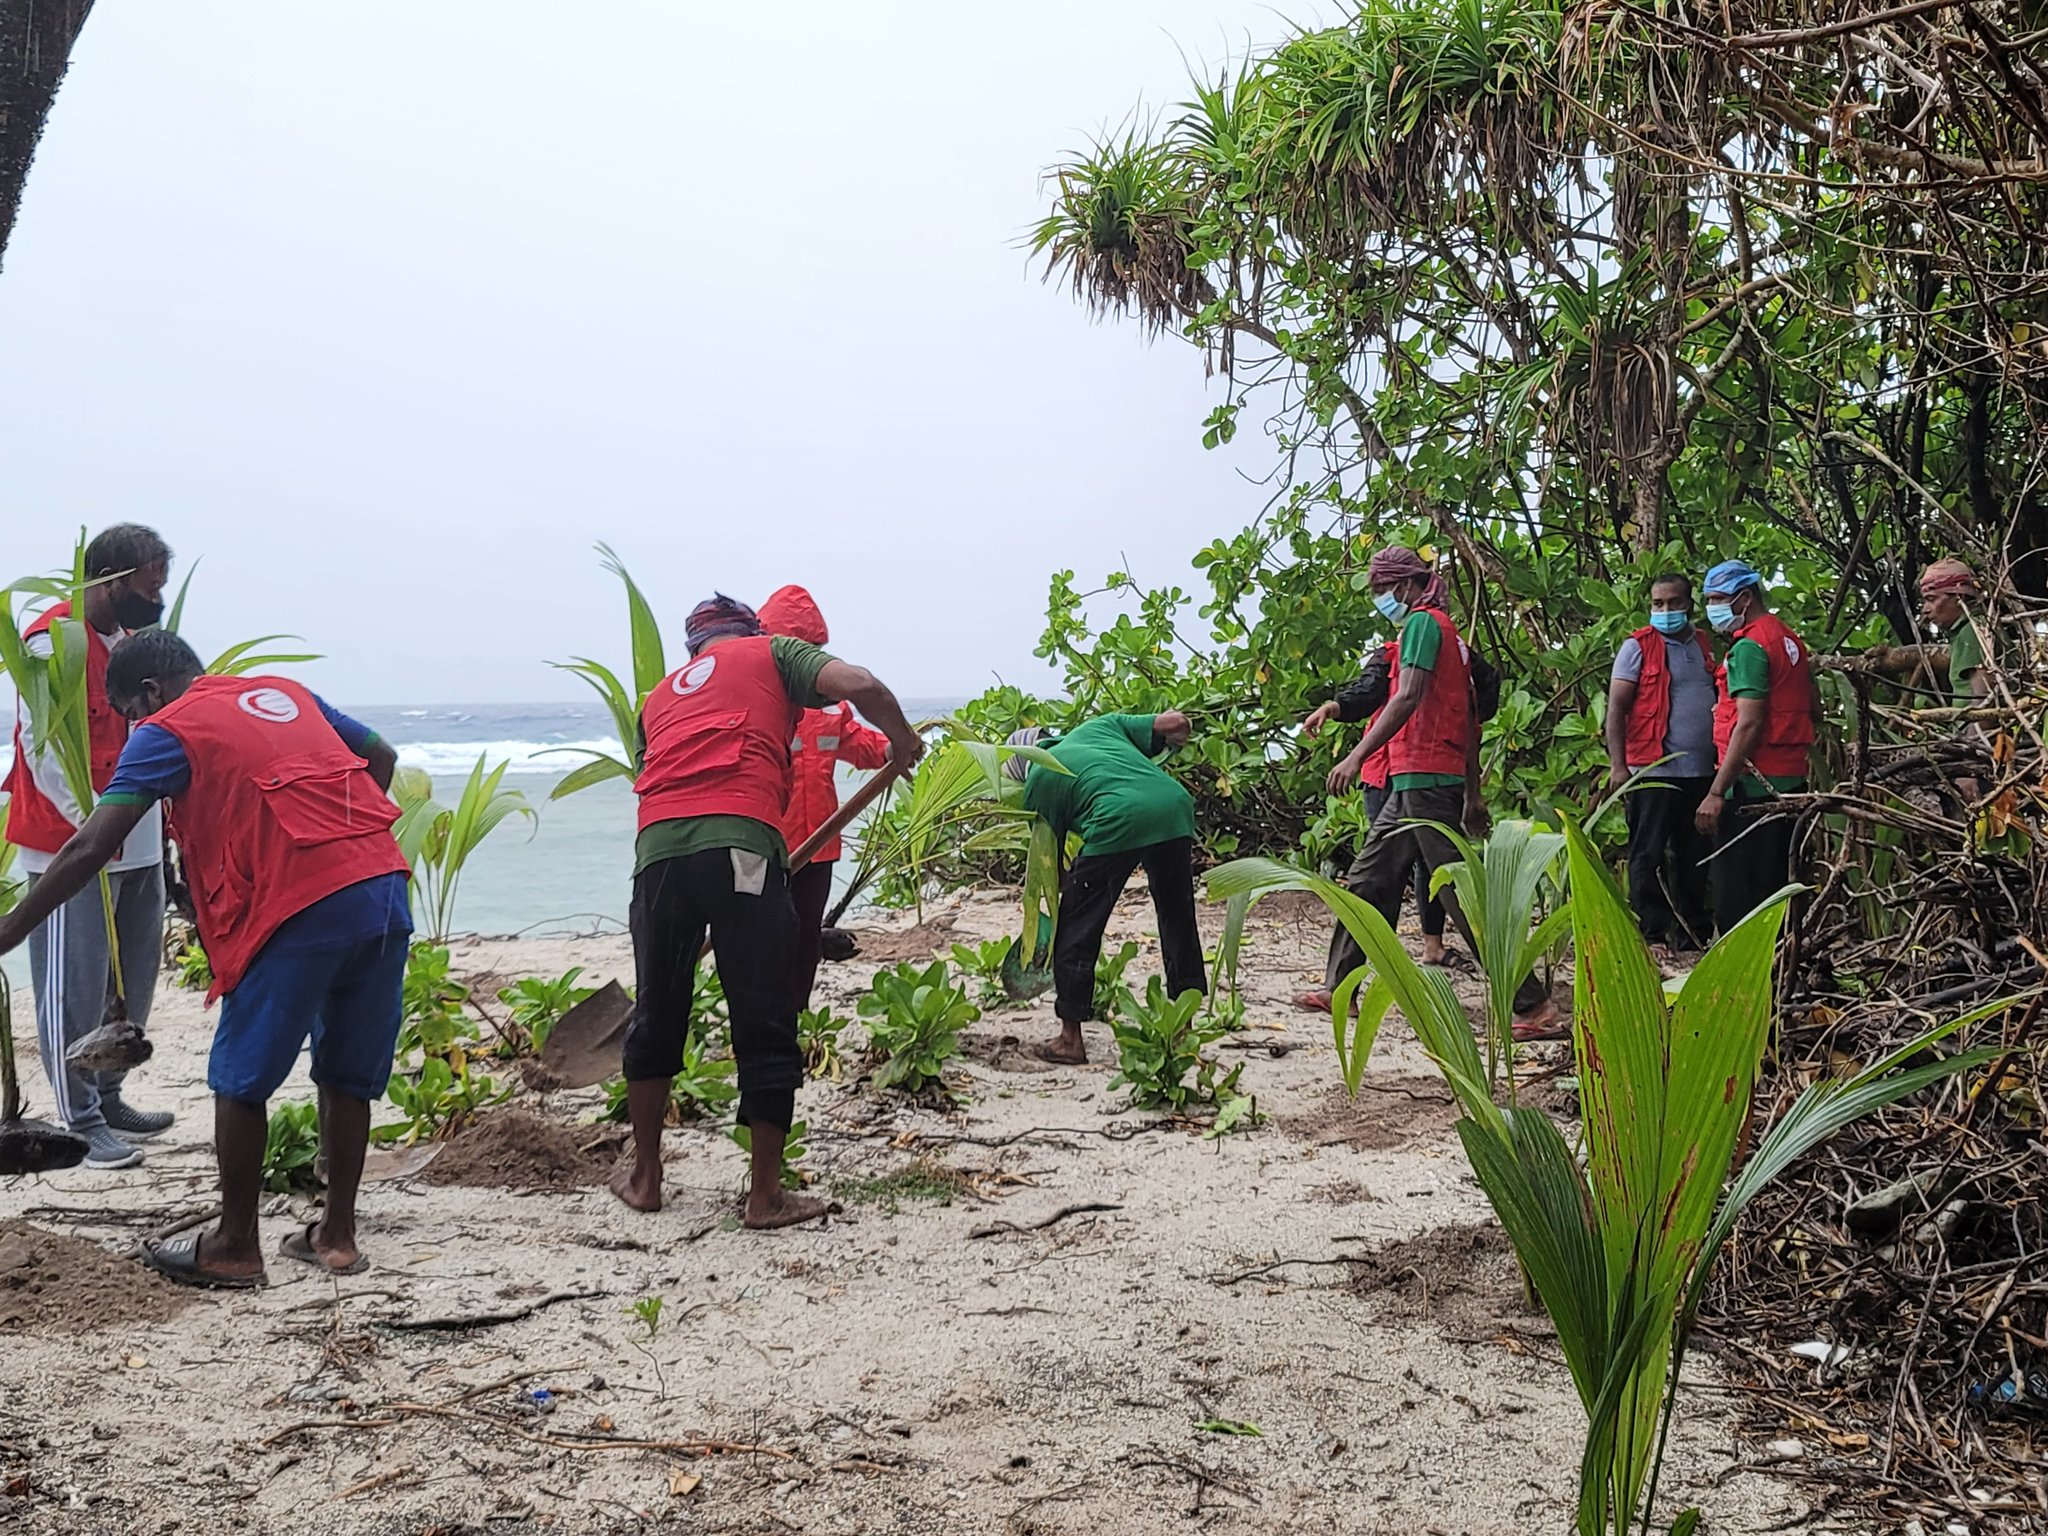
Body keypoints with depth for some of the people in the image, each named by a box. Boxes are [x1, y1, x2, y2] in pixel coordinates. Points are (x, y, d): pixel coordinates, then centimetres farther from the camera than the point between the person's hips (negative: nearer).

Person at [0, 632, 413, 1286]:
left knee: (240, 1079, 8)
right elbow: (381, 758, 29)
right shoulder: (285, 692, 22)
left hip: (301, 905, -7)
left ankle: (235, 1247, 15)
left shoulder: (168, 730, 4)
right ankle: (337, 1234, 23)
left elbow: (91, 848, -4)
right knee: (345, 1074, 16)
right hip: (387, 887, 7)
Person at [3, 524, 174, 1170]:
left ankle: (108, 1099, 25)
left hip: (136, 846, 9)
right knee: (74, 989, -3)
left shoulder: (128, 640, 16)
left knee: (133, 981, 13)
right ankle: (81, 1123, 2)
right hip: (72, 848, -9)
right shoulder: (55, 639, -12)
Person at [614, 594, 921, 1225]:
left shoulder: (662, 693, 32)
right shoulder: (773, 652, 19)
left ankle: (644, 1177, 29)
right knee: (764, 1025, 5)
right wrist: (903, 741, 18)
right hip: (741, 845, -4)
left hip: (657, 848, 5)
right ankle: (766, 1194, 9)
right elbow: (858, 685, 1)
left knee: (656, 1015, 19)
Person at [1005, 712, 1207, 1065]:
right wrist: (1170, 744, 41)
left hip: (1118, 822, -5)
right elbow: (1177, 723, 19)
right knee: (1179, 922, 21)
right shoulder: (1099, 726, 29)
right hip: (1175, 805, 5)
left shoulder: (1039, 780, 18)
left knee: (1076, 930, 11)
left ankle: (1071, 1038, 15)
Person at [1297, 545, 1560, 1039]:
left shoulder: (1423, 622, -7)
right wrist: (1473, 795, 22)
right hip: (1415, 781, 10)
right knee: (1367, 881, 13)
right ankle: (1338, 989, 19)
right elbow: (1470, 719, 21)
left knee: (1459, 891, -10)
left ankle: (1532, 1003, -9)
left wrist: (1357, 756, -24)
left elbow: (1408, 697, -21)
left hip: (1422, 778, -10)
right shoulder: (1450, 632, 21)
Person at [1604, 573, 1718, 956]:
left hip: (1700, 771, 6)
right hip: (1653, 770, -6)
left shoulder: (1704, 647, 15)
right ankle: (1651, 935, 2)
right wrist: (1617, 766, -15)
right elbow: (1616, 709, -6)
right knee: (1649, 856, -2)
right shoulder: (1638, 647, -3)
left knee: (1696, 857, 11)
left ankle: (1697, 932, 19)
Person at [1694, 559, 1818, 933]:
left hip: (1752, 786, -10)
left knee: (1736, 891, -8)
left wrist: (1716, 793, -21)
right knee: (1773, 884, 15)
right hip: (1790, 782, 10)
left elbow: (1749, 724, -20)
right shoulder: (1790, 640, 16)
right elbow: (1814, 711, 22)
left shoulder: (1749, 646, -13)